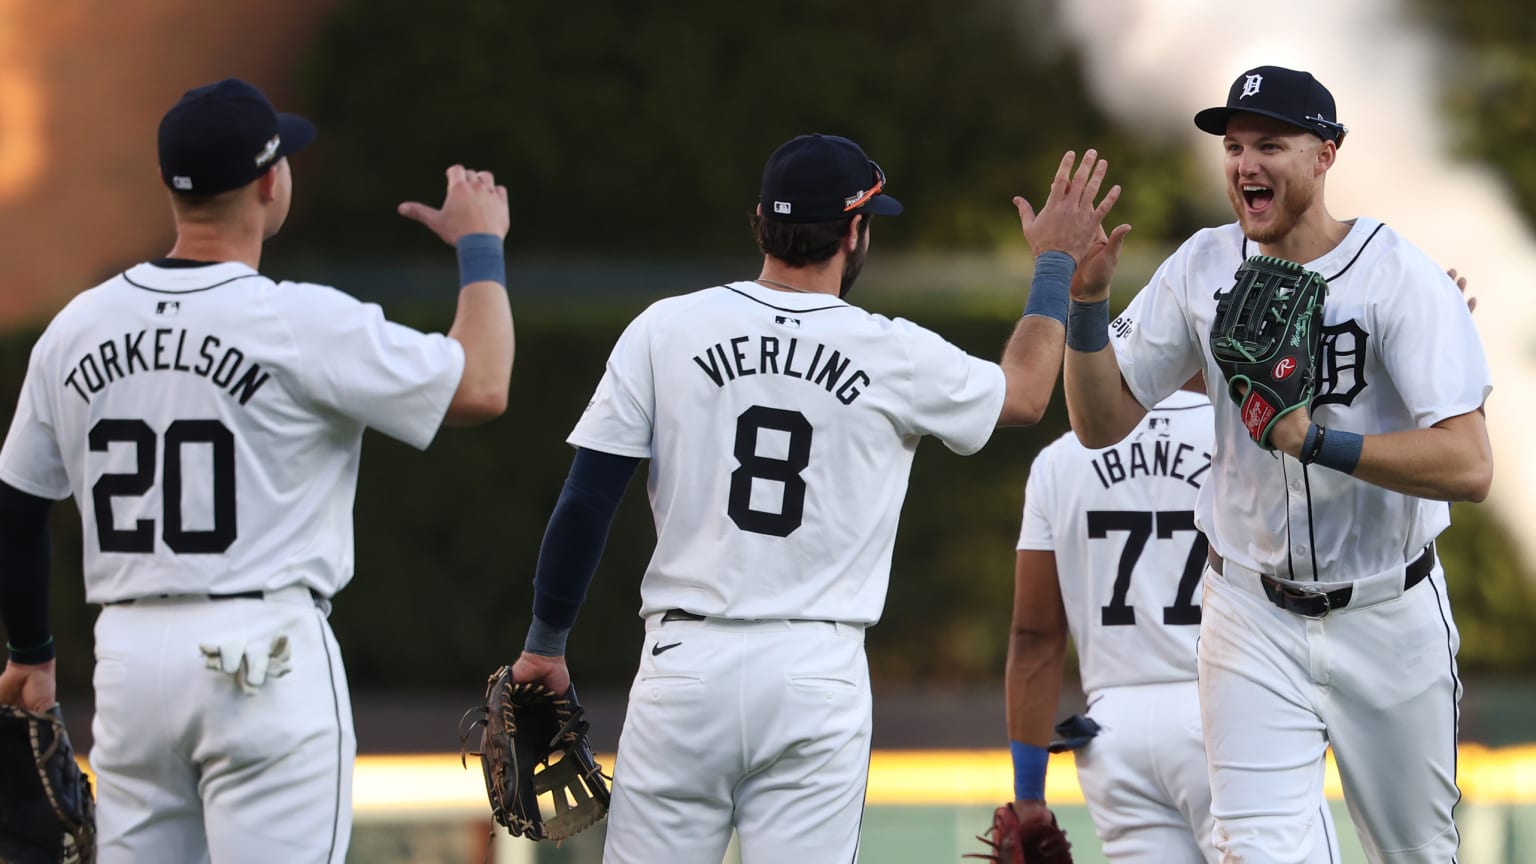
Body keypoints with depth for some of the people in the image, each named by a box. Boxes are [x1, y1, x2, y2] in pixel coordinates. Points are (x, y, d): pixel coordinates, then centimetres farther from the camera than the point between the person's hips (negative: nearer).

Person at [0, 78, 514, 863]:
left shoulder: (77, 327, 6)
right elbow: (481, 388, -7)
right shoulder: (305, 324, -11)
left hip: (128, 657, 6)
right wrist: (480, 245, 9)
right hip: (265, 657, -6)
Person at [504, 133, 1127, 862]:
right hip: (817, 678, 0)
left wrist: (545, 643, 9)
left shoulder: (665, 330, 0)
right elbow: (1023, 395, 21)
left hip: (686, 665, 0)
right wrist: (1056, 266, 34)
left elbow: (586, 502, 0)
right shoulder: (895, 356, 1)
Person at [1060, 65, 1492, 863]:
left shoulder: (1400, 278, -16)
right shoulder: (1202, 270, -2)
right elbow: (1100, 423, -1)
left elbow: (1469, 466, -25)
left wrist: (1313, 440, -35)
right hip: (1254, 618, 2)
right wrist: (1084, 297, -16)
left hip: (1388, 615, -2)